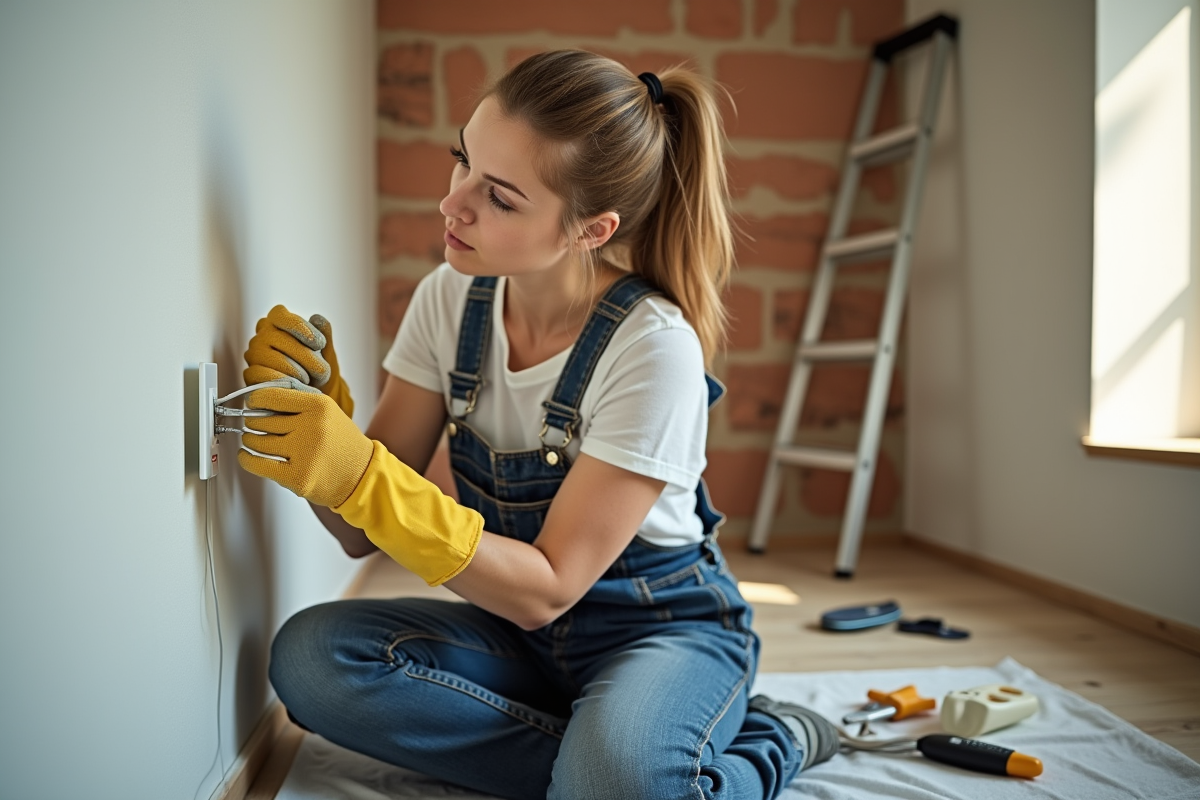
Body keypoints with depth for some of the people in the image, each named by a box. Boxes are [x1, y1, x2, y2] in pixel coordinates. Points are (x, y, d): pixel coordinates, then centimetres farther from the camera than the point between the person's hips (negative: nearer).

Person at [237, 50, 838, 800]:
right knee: (309, 656, -20)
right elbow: (364, 537, -6)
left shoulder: (653, 347, -23)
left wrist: (364, 479, -32)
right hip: (520, 624, 6)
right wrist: (320, 413, -26)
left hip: (666, 627, -5)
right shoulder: (449, 298, -7)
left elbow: (546, 587, -21)